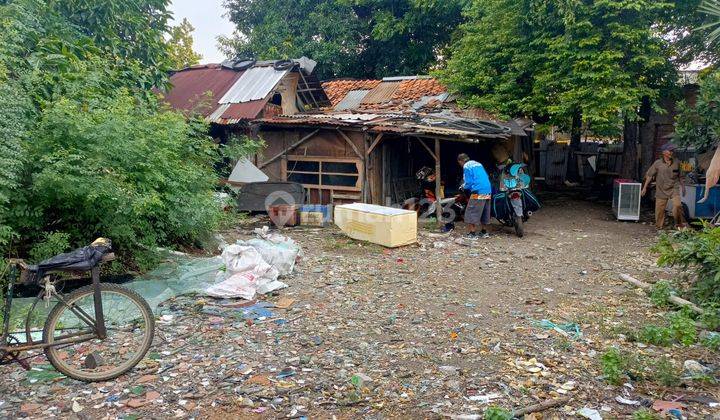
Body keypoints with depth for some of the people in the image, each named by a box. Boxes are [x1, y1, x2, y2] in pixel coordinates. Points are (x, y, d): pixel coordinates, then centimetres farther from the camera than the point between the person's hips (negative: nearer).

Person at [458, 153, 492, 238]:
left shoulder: (466, 166, -3)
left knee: (471, 212, -2)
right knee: (484, 212, 16)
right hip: (488, 190, 8)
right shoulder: (478, 164, 21)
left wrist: (463, 187, 13)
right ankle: (484, 232, 23)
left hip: (478, 192, -8)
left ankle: (472, 233, -5)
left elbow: (468, 182, -9)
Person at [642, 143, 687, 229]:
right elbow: (649, 175, 1)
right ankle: (659, 226, 19)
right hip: (661, 190, -1)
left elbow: (680, 176, 16)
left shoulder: (676, 162, 4)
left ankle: (680, 223, -4)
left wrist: (682, 186, 17)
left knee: (677, 205, -18)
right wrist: (645, 187, -1)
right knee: (659, 209, 3)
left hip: (674, 188, 1)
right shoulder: (657, 163, -3)